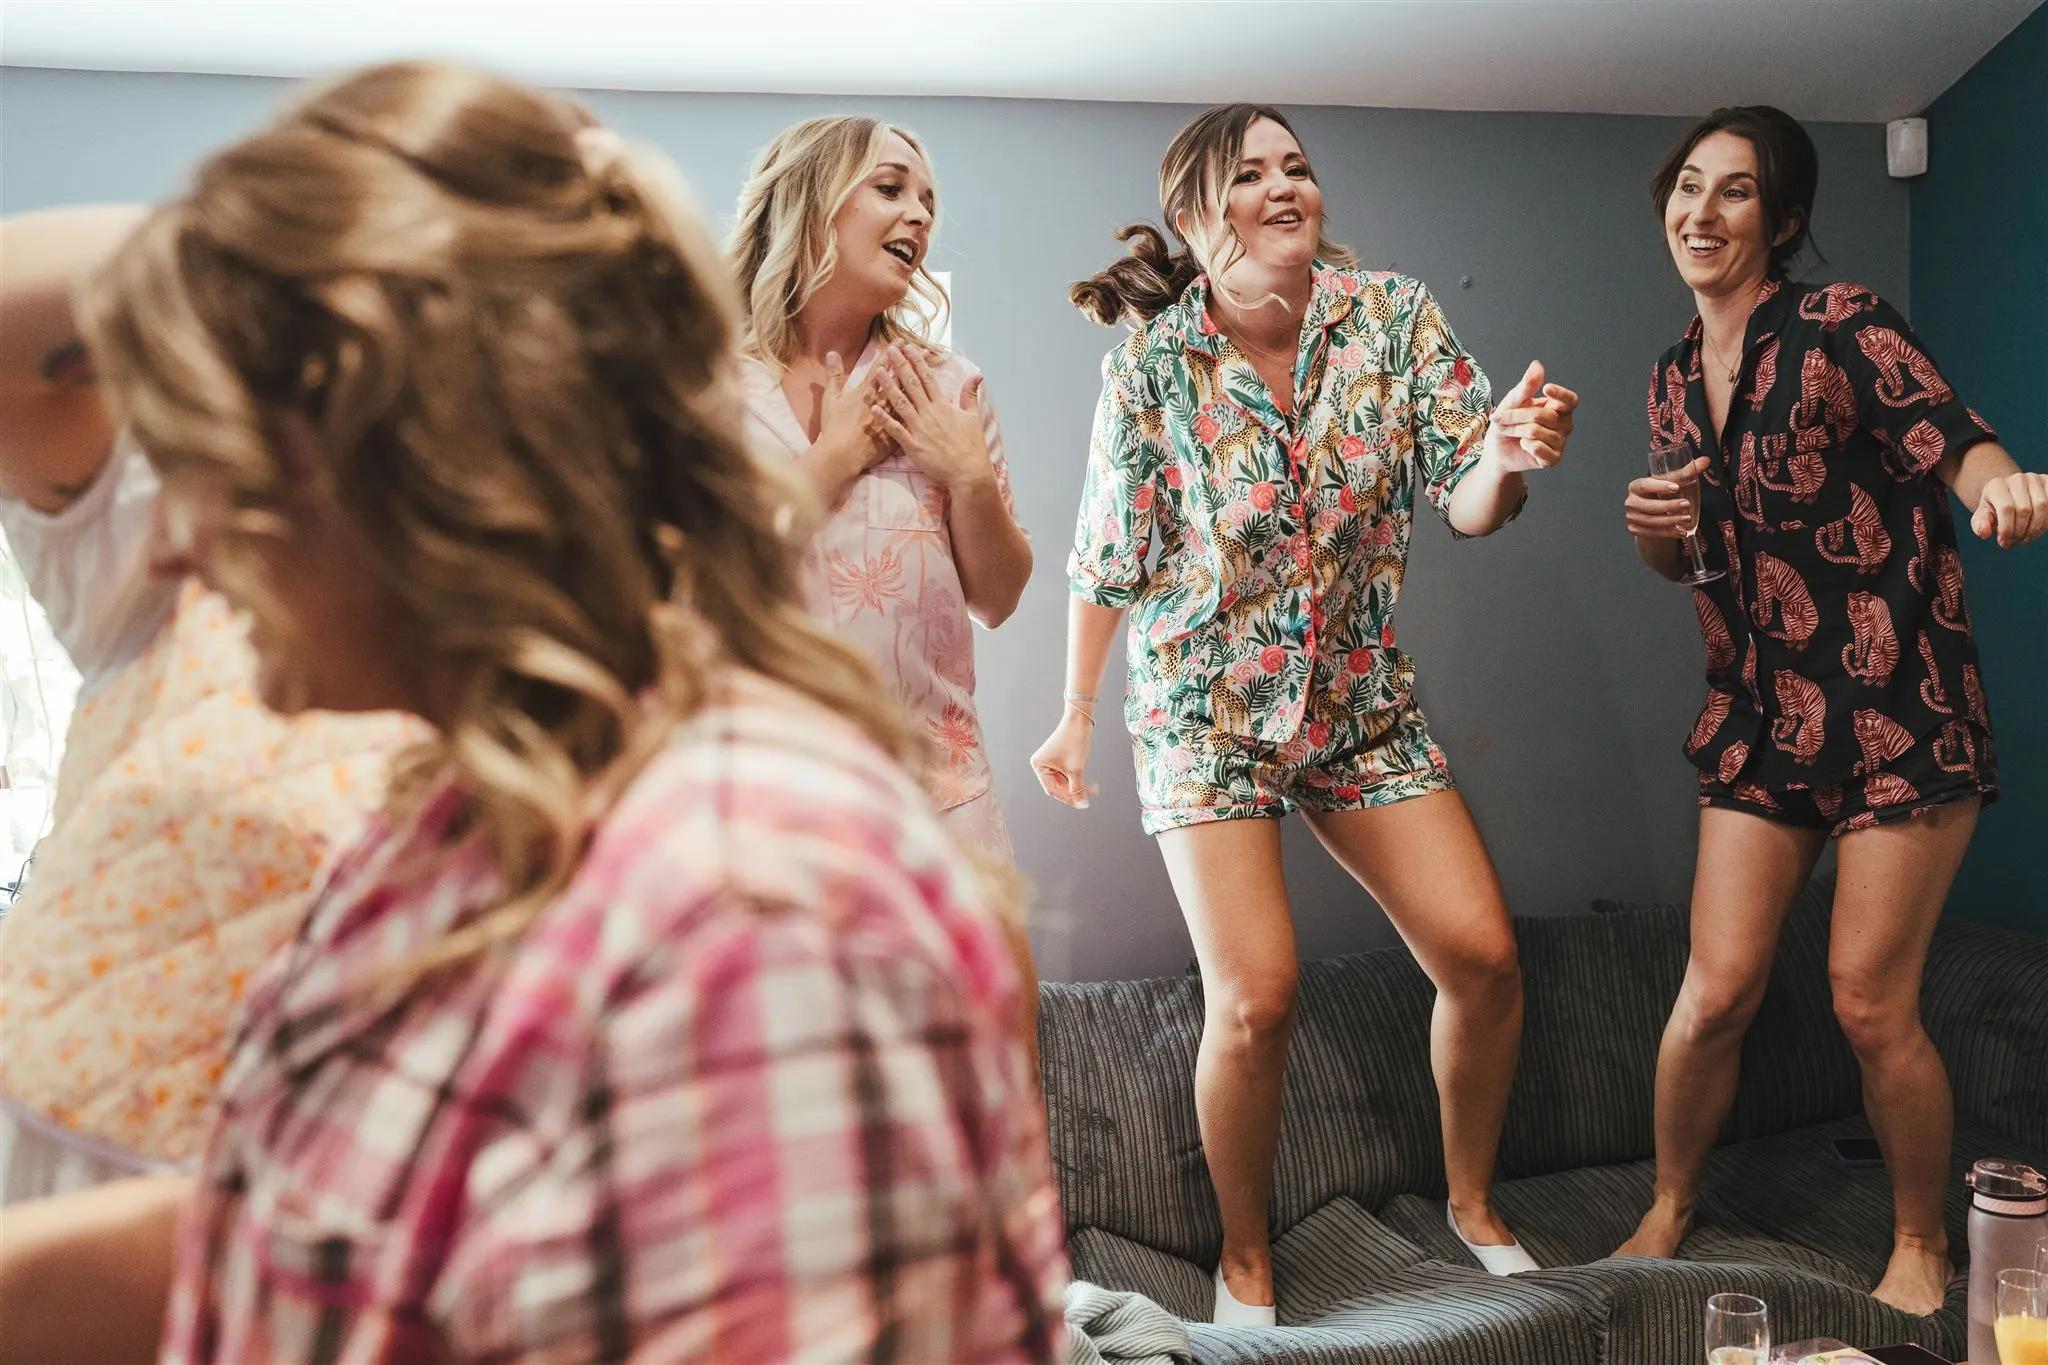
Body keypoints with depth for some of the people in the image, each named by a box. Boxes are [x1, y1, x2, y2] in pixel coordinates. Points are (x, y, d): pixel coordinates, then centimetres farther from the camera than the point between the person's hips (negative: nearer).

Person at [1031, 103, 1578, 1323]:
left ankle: (1473, 1200, 22)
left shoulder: (1397, 318, -6)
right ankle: (1246, 1257, 13)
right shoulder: (1154, 359, -11)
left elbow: (1469, 506, -9)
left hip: (1363, 698, 3)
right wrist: (1076, 718, 5)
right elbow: (1109, 557, -2)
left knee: (1484, 955, -5)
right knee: (1256, 998, -13)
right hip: (1207, 708, -3)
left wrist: (1509, 456, -32)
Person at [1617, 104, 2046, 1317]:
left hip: (1900, 707, -5)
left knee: (1871, 1004, 0)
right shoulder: (1675, 381, 9)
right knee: (1716, 990, 2)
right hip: (1763, 708, 5)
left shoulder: (1842, 328, -9)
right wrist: (1651, 530, -4)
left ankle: (1925, 1249, 23)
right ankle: (1669, 1211, 25)